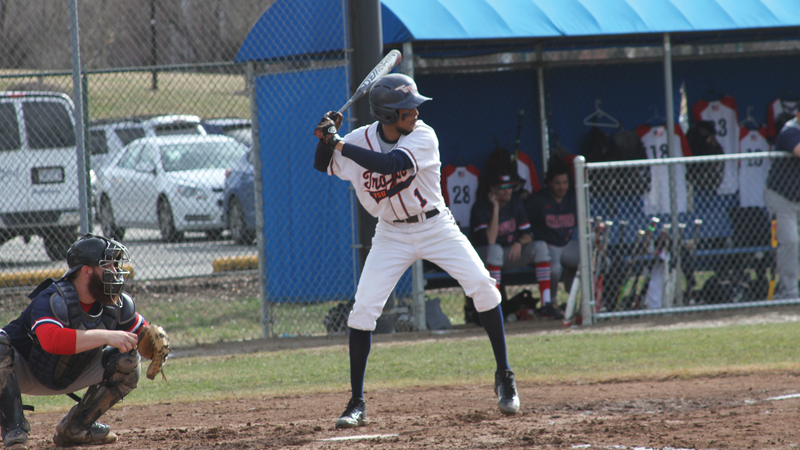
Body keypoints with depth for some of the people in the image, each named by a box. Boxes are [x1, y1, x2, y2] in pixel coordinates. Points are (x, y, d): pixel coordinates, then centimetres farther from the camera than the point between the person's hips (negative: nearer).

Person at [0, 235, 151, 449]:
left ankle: (75, 428, 3)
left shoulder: (117, 304, -11)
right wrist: (105, 336, -57)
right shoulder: (52, 299, -33)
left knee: (127, 361, -9)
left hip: (67, 379, 6)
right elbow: (51, 340, -52)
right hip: (24, 374, -6)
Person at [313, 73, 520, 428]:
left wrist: (339, 144, -36)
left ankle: (504, 377, 2)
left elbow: (392, 165, -38)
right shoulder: (362, 139, -10)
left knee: (483, 287, -15)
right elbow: (322, 165, 4)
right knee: (363, 309, -10)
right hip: (392, 235, 2)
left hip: (436, 228, -2)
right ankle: (357, 403, 0)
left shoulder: (423, 136, -20)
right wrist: (327, 137, -17)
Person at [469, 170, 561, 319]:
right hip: (484, 255, -6)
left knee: (540, 246, -16)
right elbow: (490, 240, -28)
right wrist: (495, 209, -27)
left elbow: (527, 234, 3)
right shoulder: (481, 207, -16)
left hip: (511, 253, 6)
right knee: (495, 249, -38)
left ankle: (546, 304, -21)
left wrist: (519, 243, -21)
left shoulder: (515, 203, 3)